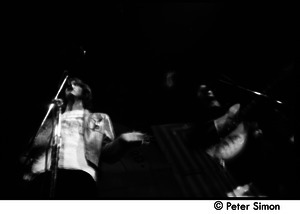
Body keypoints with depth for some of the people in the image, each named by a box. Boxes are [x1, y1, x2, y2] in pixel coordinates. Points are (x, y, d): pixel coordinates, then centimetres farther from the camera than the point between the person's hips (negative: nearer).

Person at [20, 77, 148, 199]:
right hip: (40, 176, 3)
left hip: (78, 174, -2)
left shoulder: (99, 118, 29)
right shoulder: (51, 120, 36)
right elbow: (31, 149, 25)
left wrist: (122, 141, -6)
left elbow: (106, 153, 15)